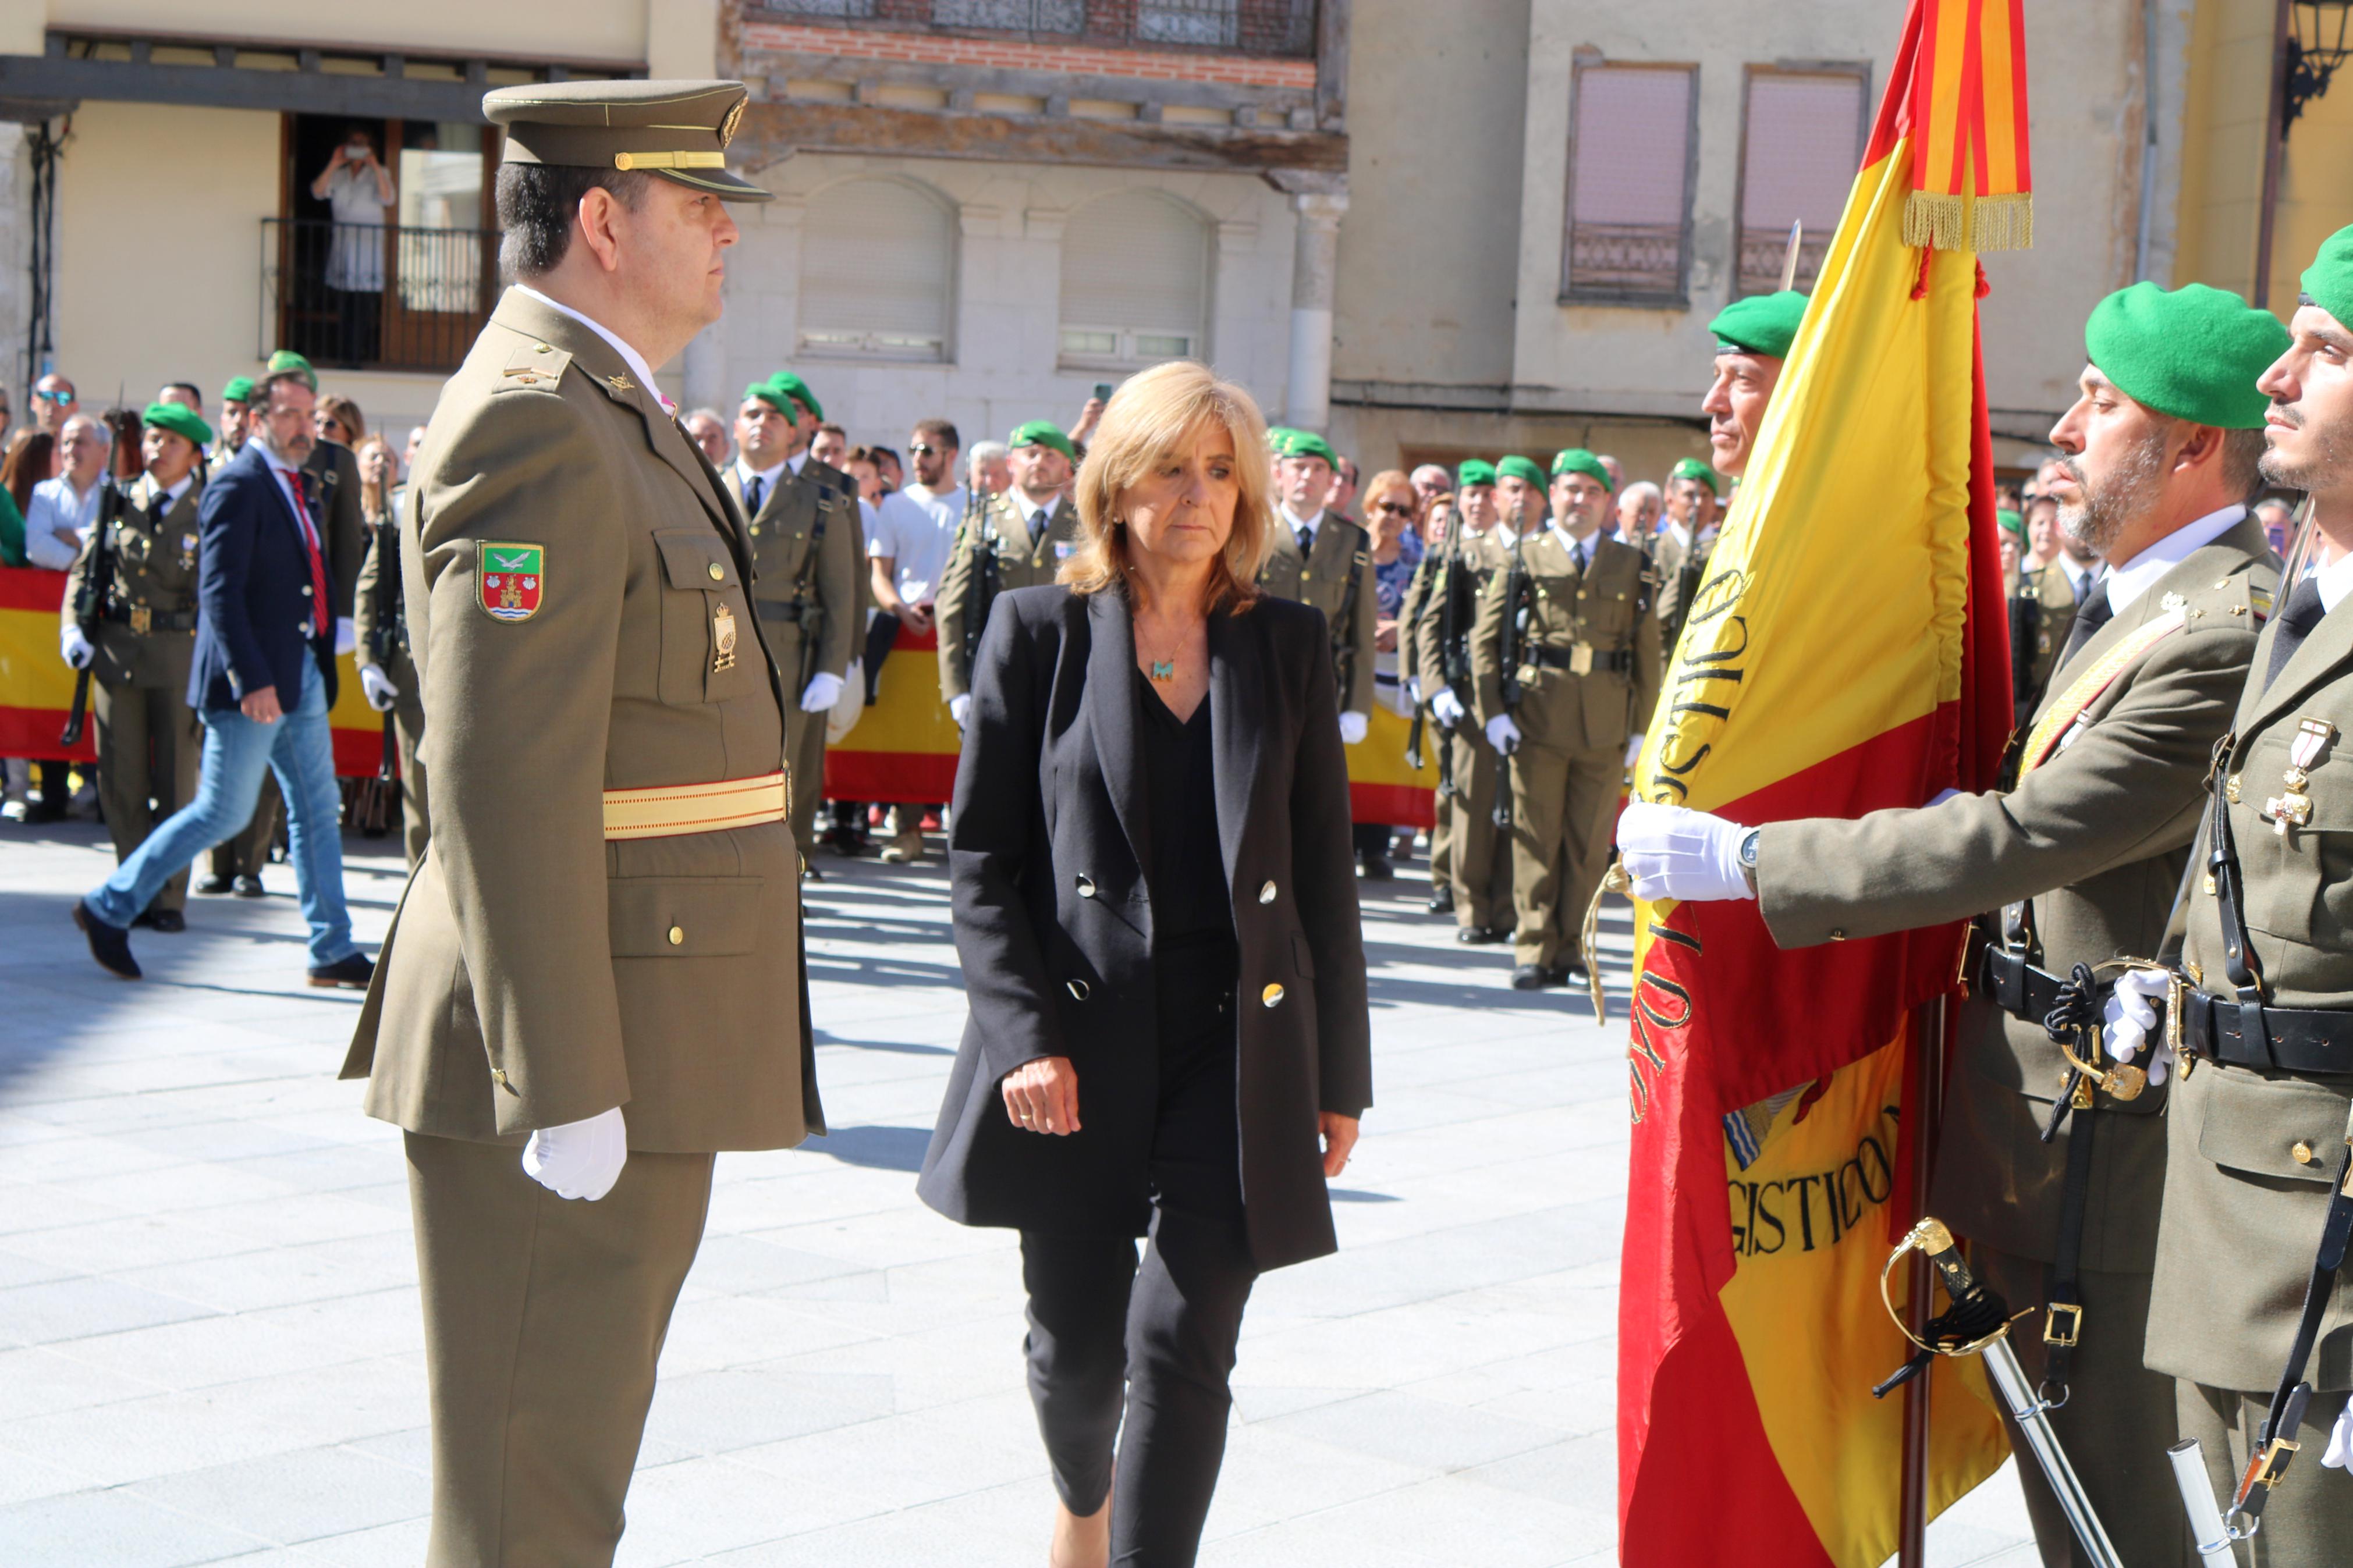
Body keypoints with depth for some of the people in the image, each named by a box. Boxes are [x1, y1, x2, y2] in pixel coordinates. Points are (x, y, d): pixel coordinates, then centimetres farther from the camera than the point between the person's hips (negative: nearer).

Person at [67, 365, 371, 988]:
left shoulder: (298, 486, 13)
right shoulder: (238, 487, -13)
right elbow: (219, 592, -20)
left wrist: (322, 663, 12)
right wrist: (251, 680, -24)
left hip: (301, 676, 9)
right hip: (253, 679, -9)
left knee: (319, 810, 8)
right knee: (222, 812, -2)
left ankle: (333, 950, 14)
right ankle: (110, 907, 12)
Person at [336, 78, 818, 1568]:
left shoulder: (606, 414, 17)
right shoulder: (535, 423, -17)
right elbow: (501, 780, -23)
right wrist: (564, 1087, -24)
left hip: (624, 1048, 11)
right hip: (573, 1052, -11)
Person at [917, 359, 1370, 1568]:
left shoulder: (1288, 646, 7)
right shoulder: (1039, 632, 2)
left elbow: (1323, 871, 10)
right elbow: (980, 854, 0)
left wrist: (1339, 1072, 8)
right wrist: (1025, 1034, -11)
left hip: (1238, 1040, 1)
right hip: (1079, 1042, -1)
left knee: (1182, 1342, -9)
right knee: (1075, 1341, 11)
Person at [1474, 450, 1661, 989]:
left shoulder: (1632, 567, 11)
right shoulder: (1524, 557, 8)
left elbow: (1648, 654, 11)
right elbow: (1485, 637, 5)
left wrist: (1643, 727, 5)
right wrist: (1493, 711, -4)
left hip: (1606, 726, 1)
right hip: (1536, 721, -1)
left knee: (1590, 843, 4)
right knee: (1536, 840, -1)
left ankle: (1570, 948, 13)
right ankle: (1533, 950, 4)